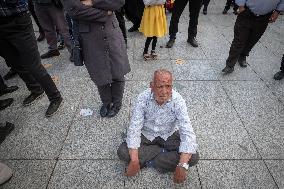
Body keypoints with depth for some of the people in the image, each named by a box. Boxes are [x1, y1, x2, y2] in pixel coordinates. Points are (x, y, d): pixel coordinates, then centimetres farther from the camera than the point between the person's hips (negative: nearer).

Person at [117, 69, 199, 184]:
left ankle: (148, 161, -13)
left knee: (193, 157, -20)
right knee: (122, 152, -22)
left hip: (169, 135, 0)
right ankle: (163, 152, -6)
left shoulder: (178, 101, -24)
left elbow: (187, 133, -26)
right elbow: (134, 128, -22)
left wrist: (182, 166, -36)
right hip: (146, 134, 1)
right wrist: (134, 160, -30)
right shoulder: (143, 98, -23)